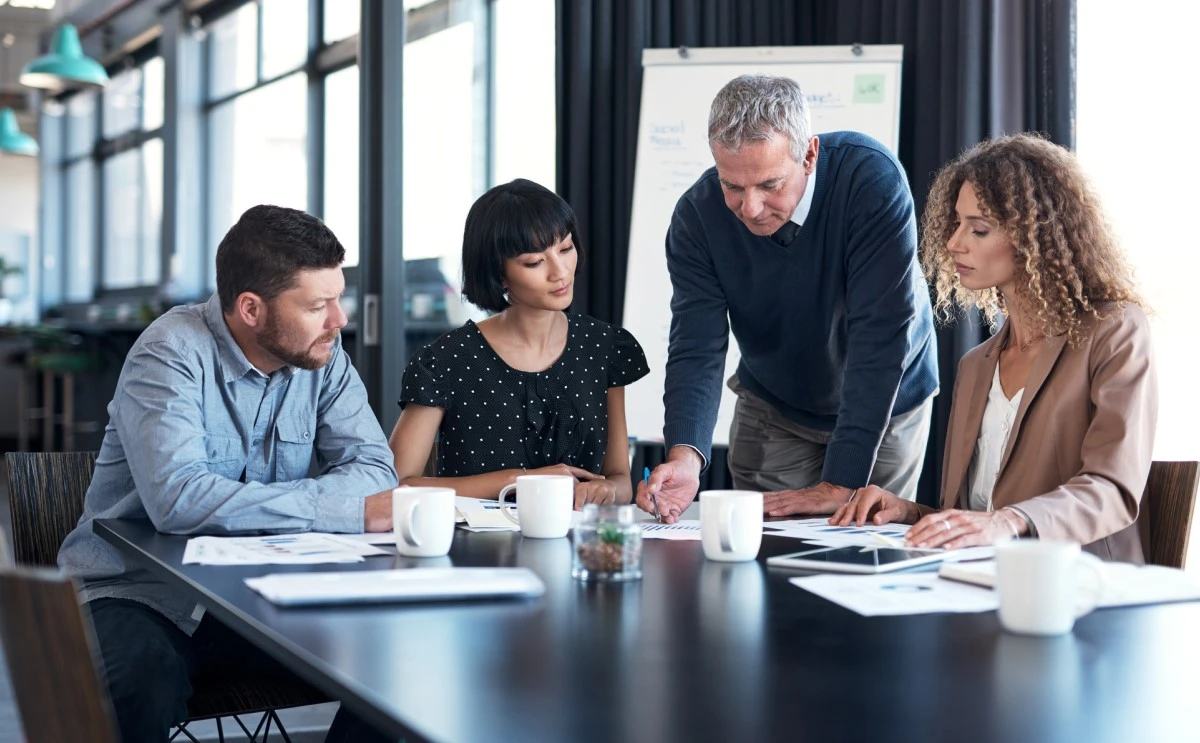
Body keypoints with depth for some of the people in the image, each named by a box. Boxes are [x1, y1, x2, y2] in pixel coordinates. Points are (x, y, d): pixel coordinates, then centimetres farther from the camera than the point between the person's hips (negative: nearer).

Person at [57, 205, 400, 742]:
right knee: (147, 680, -37)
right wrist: (348, 509, -30)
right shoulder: (172, 354, -19)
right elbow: (178, 499, -32)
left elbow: (372, 468, -6)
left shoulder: (324, 356, -1)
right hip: (140, 592, -5)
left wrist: (265, 507, -26)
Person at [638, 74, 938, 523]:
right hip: (773, 409, 2)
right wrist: (685, 457, -44)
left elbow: (879, 337, -34)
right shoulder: (697, 215, -21)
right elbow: (696, 347, -24)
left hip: (884, 406, -2)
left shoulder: (871, 179, -32)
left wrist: (838, 484, -36)